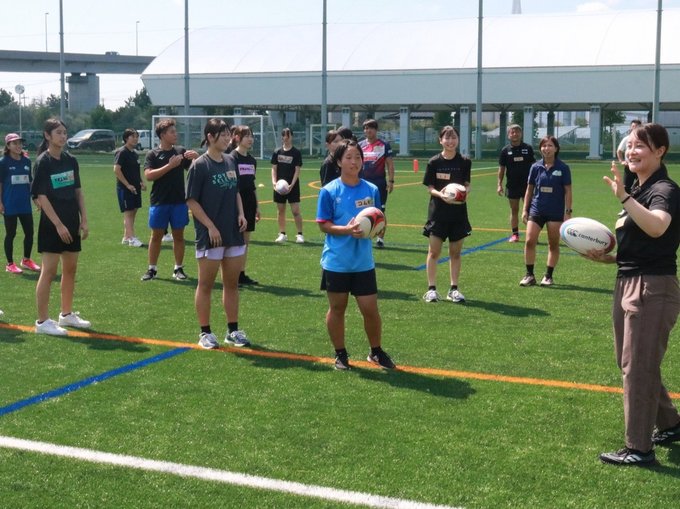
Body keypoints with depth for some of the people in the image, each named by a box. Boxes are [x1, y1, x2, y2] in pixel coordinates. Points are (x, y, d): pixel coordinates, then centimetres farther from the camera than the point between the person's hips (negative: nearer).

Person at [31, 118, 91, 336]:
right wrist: (58, 224, -18)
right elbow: (41, 197, -14)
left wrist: (84, 220, 8)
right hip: (52, 225, -7)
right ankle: (42, 321, 0)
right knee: (49, 271, -5)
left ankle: (67, 314, 26)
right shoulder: (43, 162, -10)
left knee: (70, 269, 13)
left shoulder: (71, 161, 8)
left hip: (71, 223, 7)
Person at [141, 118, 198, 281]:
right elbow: (149, 175, -14)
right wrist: (169, 166, -19)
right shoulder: (153, 154, -2)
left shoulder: (181, 152, 7)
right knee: (156, 236, 5)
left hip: (179, 202, 2)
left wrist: (196, 158, -12)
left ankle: (178, 268, 16)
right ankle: (152, 269, 13)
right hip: (159, 202, -2)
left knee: (178, 235, 7)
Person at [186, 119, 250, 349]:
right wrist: (210, 226, -16)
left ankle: (233, 331, 21)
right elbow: (191, 201, -11)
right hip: (210, 235, -6)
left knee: (232, 283, 12)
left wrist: (241, 213, 2)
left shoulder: (231, 162, 8)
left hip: (234, 233, 6)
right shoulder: (200, 165, -11)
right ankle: (205, 333, 13)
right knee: (206, 285, 4)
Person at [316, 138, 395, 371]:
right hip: (336, 262, -2)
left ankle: (376, 351, 24)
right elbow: (324, 225, -7)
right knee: (337, 308, 10)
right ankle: (340, 354, 26)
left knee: (370, 309, 3)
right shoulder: (329, 191, -6)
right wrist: (347, 230, -23)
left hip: (363, 262, 2)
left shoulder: (371, 190, 3)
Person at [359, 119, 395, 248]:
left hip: (380, 184, -3)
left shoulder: (384, 145, 0)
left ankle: (380, 239, 9)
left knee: (380, 212, 1)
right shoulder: (360, 145, 8)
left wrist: (391, 181, -8)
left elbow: (390, 164, -1)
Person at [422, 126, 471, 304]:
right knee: (434, 251, 0)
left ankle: (454, 289, 15)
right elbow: (430, 187, -1)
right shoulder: (434, 162, -3)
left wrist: (465, 191, -17)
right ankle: (431, 288, 7)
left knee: (455, 252, 7)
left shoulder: (464, 162, 1)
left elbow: (467, 185, 6)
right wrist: (439, 193, -21)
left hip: (458, 211, 2)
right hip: (438, 211, -1)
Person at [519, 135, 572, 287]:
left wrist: (568, 212, -7)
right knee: (529, 241, -7)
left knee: (553, 244, 6)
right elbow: (529, 189, 9)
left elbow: (568, 191, -2)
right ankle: (529, 275, 4)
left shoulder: (563, 168, -4)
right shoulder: (535, 167, 3)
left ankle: (548, 276, 17)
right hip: (536, 210, 2)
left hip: (556, 212, -2)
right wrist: (525, 209, 6)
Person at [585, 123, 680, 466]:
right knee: (631, 363, 19)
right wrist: (608, 257, 8)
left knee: (637, 366, -3)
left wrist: (623, 197, -42)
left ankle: (639, 448, 8)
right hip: (627, 283, 10)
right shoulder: (638, 190, 14)